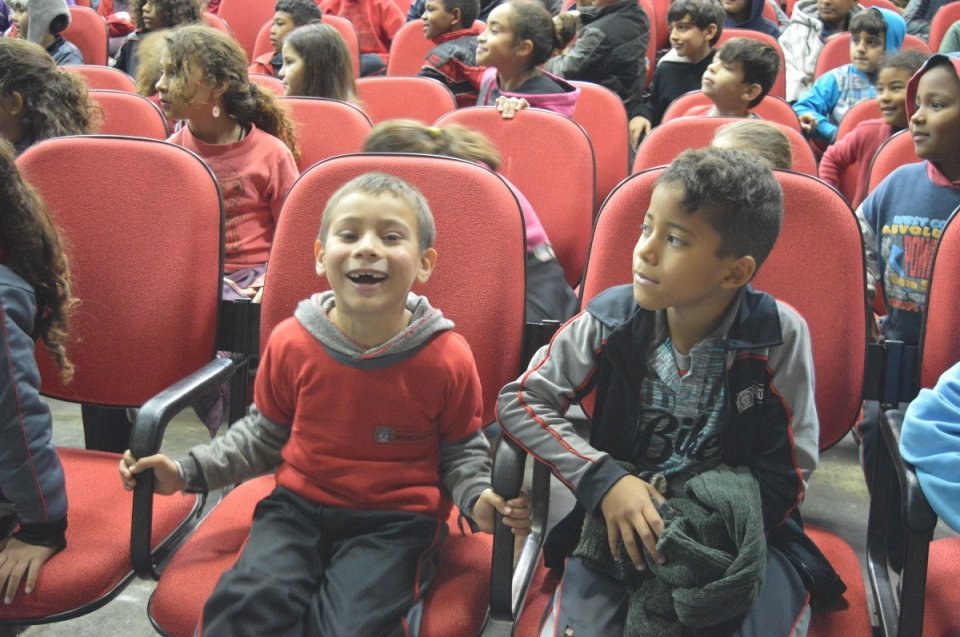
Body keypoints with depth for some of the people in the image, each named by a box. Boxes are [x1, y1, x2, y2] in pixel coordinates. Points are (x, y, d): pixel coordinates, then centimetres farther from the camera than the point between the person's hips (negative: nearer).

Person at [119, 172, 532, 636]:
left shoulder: (447, 360, -9)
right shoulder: (292, 343, -3)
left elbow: (461, 450, 7)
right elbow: (263, 434, 13)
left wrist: (478, 498, -14)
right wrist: (187, 471, 5)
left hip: (395, 522, -1)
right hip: (298, 508, 2)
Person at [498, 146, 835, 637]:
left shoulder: (779, 335, -12)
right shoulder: (612, 320, -8)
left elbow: (787, 474, -5)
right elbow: (519, 402, -3)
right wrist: (604, 480, -15)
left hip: (741, 527, 0)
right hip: (622, 521, 0)